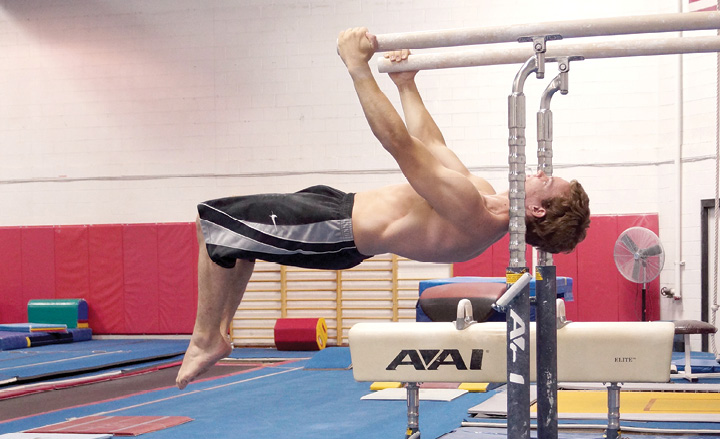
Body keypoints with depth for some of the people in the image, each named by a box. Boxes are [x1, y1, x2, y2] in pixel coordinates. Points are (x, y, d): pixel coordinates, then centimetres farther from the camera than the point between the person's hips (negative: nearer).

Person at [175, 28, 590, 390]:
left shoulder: (470, 214, -32)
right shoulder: (486, 203, -2)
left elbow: (400, 143, -34)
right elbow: (431, 147, 13)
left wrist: (359, 68, -32)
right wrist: (407, 85, 18)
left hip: (336, 231, -10)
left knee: (217, 219, -6)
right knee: (241, 225, 23)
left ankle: (208, 338, 6)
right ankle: (218, 329, 26)